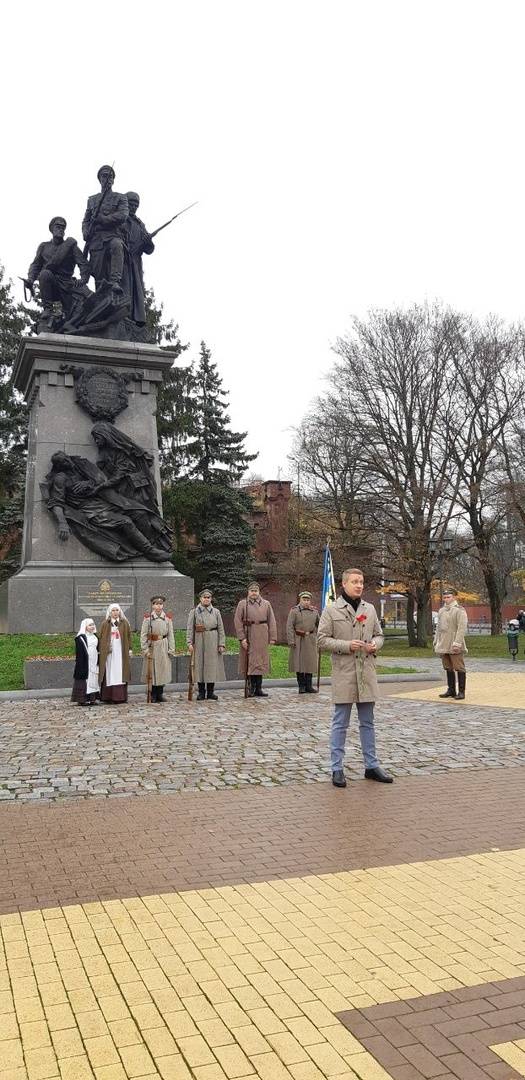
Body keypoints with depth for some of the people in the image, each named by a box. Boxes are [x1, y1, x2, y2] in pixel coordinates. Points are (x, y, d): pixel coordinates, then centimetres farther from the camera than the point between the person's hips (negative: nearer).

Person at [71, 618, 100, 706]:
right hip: (85, 665, -7)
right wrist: (80, 664, -16)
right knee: (84, 680, -6)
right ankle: (82, 699, -2)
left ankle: (92, 699, 14)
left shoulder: (95, 637, 15)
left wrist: (98, 663, 15)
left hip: (94, 663, 7)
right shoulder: (80, 638, -7)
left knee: (93, 680, 9)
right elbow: (79, 653, -11)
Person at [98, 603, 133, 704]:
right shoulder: (105, 624, 5)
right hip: (108, 652, -1)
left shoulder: (125, 623, 8)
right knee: (109, 674, -3)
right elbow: (100, 638, 5)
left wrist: (129, 650, 4)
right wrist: (100, 651, -2)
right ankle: (108, 698, 0)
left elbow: (129, 637, 9)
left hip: (121, 653, 1)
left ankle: (120, 697, 3)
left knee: (120, 674, 0)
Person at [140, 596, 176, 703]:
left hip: (164, 647, 2)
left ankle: (160, 694, 18)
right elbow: (143, 635, -3)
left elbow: (170, 635, 5)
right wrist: (145, 649, -8)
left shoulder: (167, 618, 4)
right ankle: (153, 695, 11)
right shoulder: (147, 618, -2)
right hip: (152, 647, -2)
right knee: (151, 672, 2)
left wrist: (171, 649, 0)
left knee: (162, 670, 7)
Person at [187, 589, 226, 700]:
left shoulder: (216, 612, 7)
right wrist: (190, 642, -10)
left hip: (213, 641, 1)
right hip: (199, 641, -1)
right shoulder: (194, 611, 3)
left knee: (212, 665, 2)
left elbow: (221, 629, 6)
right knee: (199, 665, 2)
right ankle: (201, 692, 13)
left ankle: (210, 692, 12)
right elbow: (190, 628, -1)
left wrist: (222, 644, -1)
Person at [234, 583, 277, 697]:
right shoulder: (242, 604, 1)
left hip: (262, 638, 2)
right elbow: (238, 621, -4)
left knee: (260, 662, 5)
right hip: (248, 638, -2)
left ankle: (258, 689, 11)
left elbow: (271, 621, 7)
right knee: (250, 662, 1)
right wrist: (242, 638, -11)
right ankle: (251, 688, 9)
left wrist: (272, 637, 0)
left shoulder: (266, 604, 8)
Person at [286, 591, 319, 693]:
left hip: (311, 640, 3)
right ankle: (301, 686, 9)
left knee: (310, 662, 3)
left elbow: (319, 625, 19)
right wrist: (291, 641, -13)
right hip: (298, 640, -3)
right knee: (299, 663, 0)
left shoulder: (314, 611, 10)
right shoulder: (294, 611, -2)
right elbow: (289, 626, -6)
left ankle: (308, 686, 10)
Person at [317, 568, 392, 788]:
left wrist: (375, 644, -4)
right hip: (343, 674, -5)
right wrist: (347, 645, -17)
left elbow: (379, 634, 19)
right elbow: (322, 640, -7)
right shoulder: (331, 610, -4)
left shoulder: (370, 609, 11)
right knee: (340, 724, 2)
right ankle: (337, 769, 10)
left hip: (366, 673, 5)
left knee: (367, 723, 13)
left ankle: (371, 766, 23)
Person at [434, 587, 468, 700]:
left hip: (454, 647, -7)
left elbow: (462, 628, -15)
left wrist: (457, 643, -22)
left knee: (459, 668, -3)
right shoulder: (441, 611, 15)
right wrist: (436, 642, 16)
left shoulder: (459, 610, -8)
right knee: (448, 668, 14)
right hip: (444, 646, 7)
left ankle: (461, 692, 2)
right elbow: (438, 627, 21)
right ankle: (451, 690, 22)